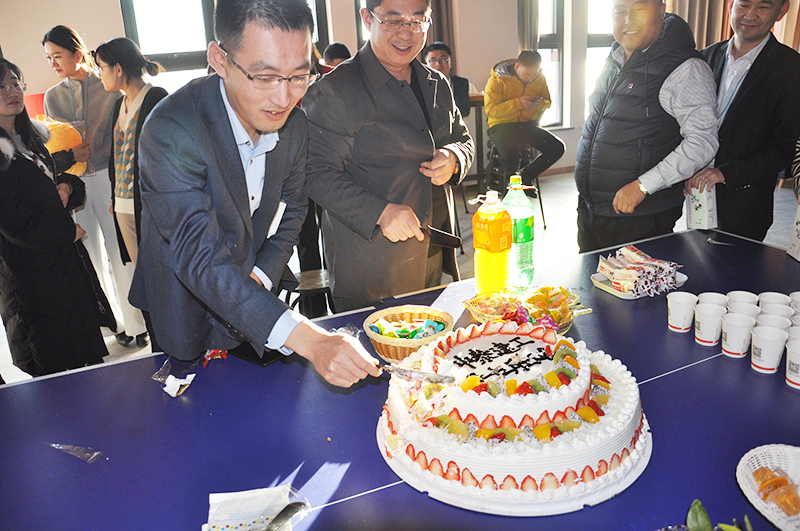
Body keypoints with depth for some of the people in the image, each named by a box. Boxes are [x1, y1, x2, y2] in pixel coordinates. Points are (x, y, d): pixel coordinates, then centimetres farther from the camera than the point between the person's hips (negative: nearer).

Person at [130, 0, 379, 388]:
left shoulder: (295, 125, -11)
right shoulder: (170, 133, -32)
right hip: (188, 321, -4)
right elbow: (200, 260, -39)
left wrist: (258, 278, -11)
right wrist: (307, 340, -49)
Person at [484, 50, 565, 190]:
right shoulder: (497, 79, -8)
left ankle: (526, 174, 5)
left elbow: (547, 102, 17)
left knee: (557, 148, -14)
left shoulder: (540, 78, 5)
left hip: (528, 125, 5)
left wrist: (540, 103, -10)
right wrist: (518, 103, -23)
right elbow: (490, 109, -14)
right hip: (502, 125, -5)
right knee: (511, 154, -35)